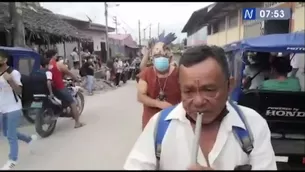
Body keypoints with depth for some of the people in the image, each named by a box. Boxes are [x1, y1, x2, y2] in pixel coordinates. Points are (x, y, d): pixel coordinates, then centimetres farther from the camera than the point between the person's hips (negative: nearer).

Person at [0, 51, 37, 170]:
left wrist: (10, 80, -32)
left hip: (13, 109, -8)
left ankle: (12, 160, 13)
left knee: (11, 136, -2)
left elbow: (19, 91, -18)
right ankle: (29, 138, 38)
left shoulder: (13, 72, -14)